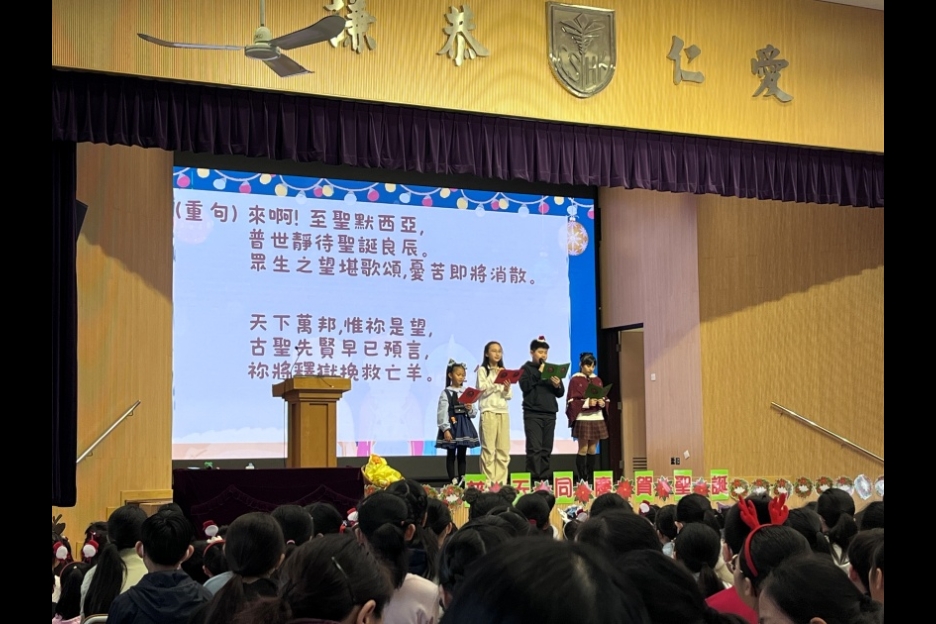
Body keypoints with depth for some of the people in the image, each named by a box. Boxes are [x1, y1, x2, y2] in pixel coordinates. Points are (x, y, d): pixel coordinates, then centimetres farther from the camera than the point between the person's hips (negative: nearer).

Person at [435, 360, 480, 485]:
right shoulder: (446, 393, -5)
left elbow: (474, 413, 12)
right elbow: (442, 412, -11)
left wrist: (470, 409, -11)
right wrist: (445, 429, -18)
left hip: (464, 425, 4)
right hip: (451, 425, -4)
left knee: (462, 455, 7)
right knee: (451, 455, 1)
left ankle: (462, 480, 10)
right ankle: (453, 481, 3)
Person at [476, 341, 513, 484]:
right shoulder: (482, 370, 3)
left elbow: (509, 396, 13)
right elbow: (482, 390, -8)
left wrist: (507, 389, -8)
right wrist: (495, 378, -12)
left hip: (503, 412, 5)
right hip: (488, 412, -5)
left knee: (504, 449, 1)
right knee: (489, 449, -9)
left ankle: (501, 481, 4)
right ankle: (488, 482, -8)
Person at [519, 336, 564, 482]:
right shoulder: (526, 369, 5)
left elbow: (561, 393, 16)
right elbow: (525, 386, -12)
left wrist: (557, 385, -6)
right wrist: (539, 373, -12)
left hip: (550, 414, 5)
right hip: (532, 414, -5)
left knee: (547, 449, 4)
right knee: (534, 448, -11)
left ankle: (544, 478, 8)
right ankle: (533, 479, -11)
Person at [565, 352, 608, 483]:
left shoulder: (597, 380, 13)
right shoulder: (575, 380, -3)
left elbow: (604, 398, 15)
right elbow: (572, 401, -8)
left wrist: (602, 402, -8)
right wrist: (587, 402, -21)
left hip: (597, 418, 5)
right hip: (582, 418, -5)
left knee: (592, 450, 6)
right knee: (583, 449, -5)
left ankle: (590, 479, 9)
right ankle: (581, 479, -2)